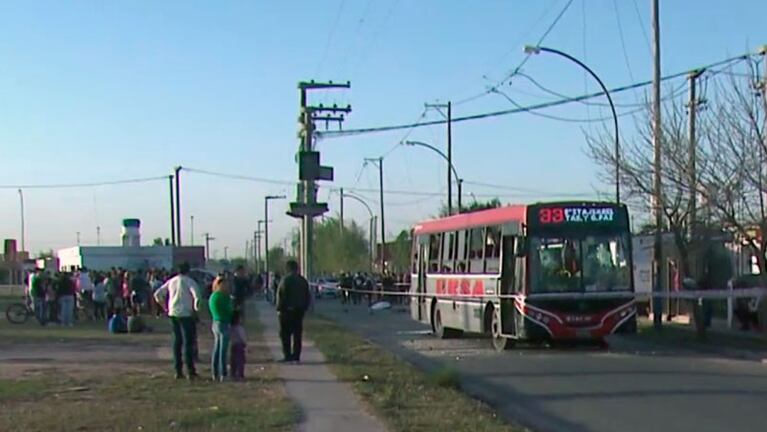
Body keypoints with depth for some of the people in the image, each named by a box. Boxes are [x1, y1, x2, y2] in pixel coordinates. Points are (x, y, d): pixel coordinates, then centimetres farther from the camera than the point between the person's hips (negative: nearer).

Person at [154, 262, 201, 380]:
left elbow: (157, 294, 15)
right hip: (185, 314, -6)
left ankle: (178, 371, 10)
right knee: (188, 342, -3)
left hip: (173, 313, 6)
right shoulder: (189, 281, -6)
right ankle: (191, 371, -5)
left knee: (177, 341, 10)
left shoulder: (171, 281, 11)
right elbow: (197, 295, -21)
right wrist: (196, 307, -6)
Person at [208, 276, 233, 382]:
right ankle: (223, 375, -5)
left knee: (216, 350, 12)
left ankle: (215, 374, 16)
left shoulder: (212, 296, 13)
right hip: (223, 324, -9)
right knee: (223, 351, -6)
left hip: (215, 324, 9)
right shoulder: (222, 296, -15)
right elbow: (228, 310, -11)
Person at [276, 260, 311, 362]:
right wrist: (304, 307, 16)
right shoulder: (303, 281, 7)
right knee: (297, 334, 10)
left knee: (285, 334, 1)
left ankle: (287, 355, -4)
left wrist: (279, 308, -7)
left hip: (287, 311, -5)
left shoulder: (285, 280, -11)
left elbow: (281, 295, -13)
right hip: (299, 310, 5)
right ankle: (296, 355, 9)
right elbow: (308, 296, 11)